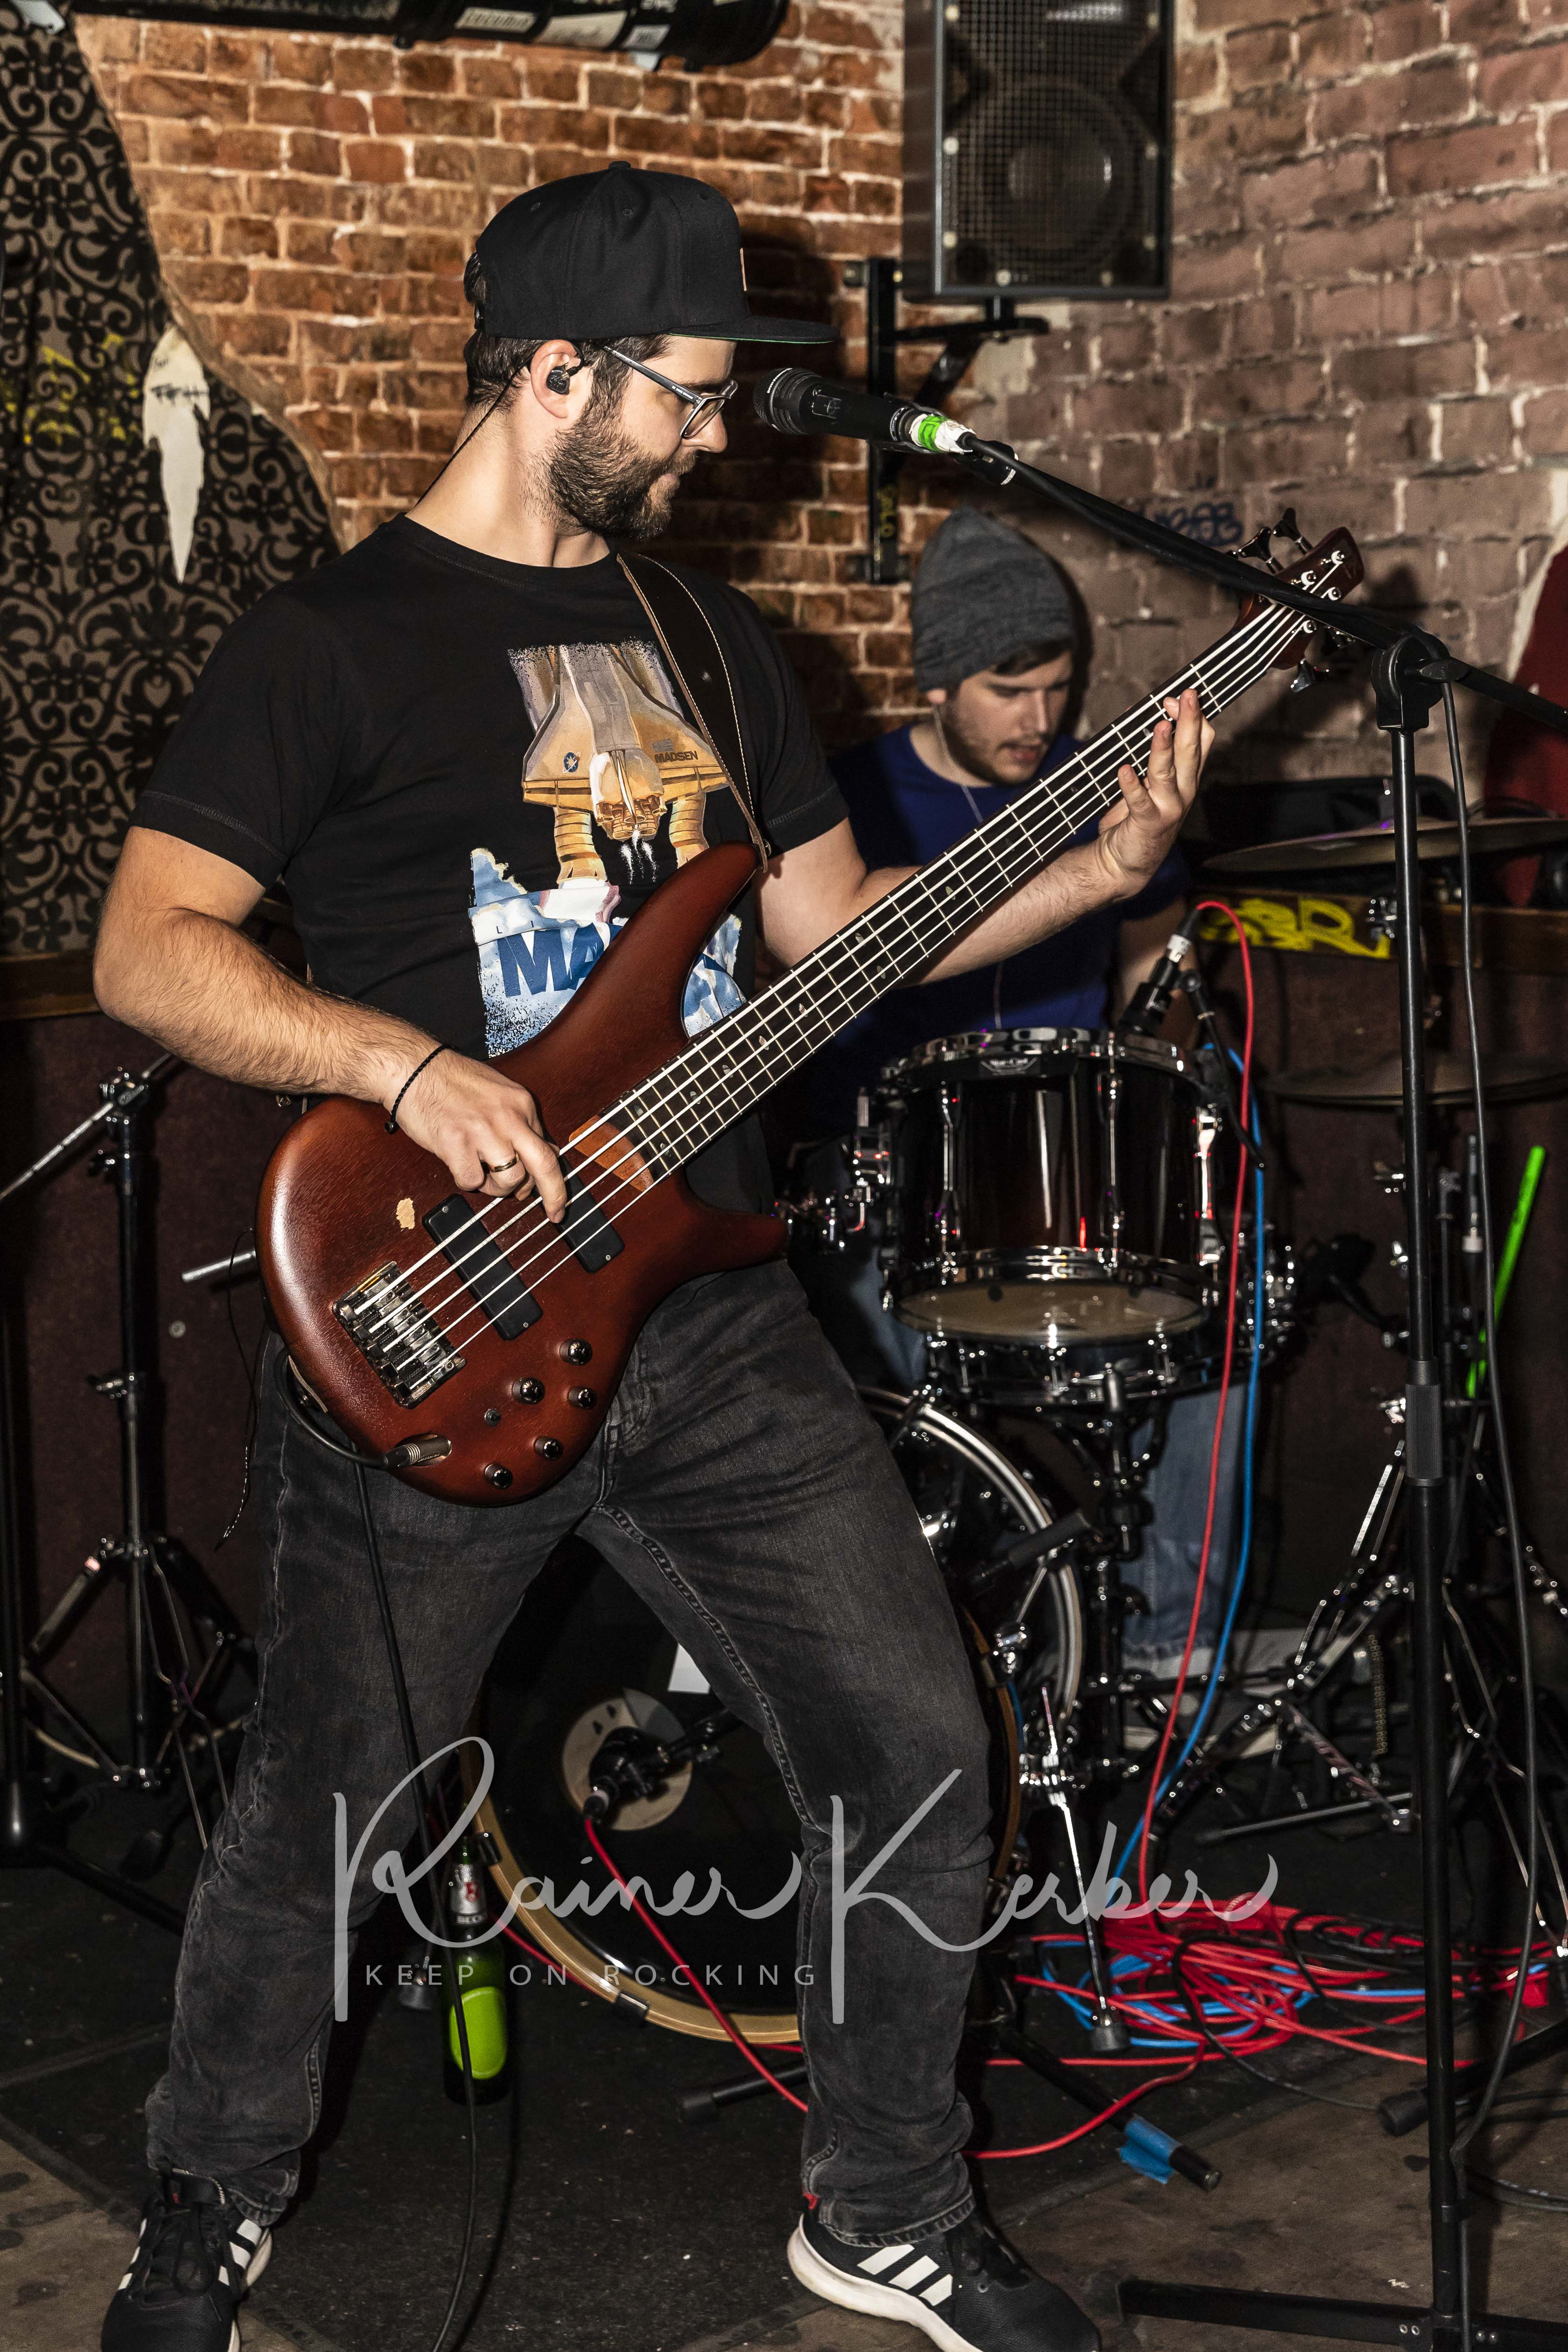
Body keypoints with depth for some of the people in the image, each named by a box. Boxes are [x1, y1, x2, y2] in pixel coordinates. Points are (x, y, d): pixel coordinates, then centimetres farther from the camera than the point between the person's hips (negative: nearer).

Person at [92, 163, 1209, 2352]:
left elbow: (832, 924, 17)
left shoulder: (707, 632, 15)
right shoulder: (331, 641, -5)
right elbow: (148, 949, -11)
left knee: (919, 1753, 5)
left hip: (713, 1309, 6)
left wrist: (1090, 871, 5)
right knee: (318, 1808, 6)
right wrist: (407, 1064, -24)